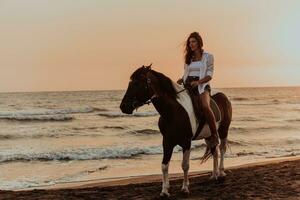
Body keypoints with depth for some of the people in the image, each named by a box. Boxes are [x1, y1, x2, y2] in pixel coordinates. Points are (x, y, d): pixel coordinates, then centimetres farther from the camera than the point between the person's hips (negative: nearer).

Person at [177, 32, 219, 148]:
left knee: (205, 106, -32)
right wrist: (181, 80, 1)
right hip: (187, 86, 6)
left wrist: (198, 82, -20)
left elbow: (209, 75, -3)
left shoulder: (208, 57, 6)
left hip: (202, 85, -6)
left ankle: (214, 135, -24)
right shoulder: (188, 58, 20)